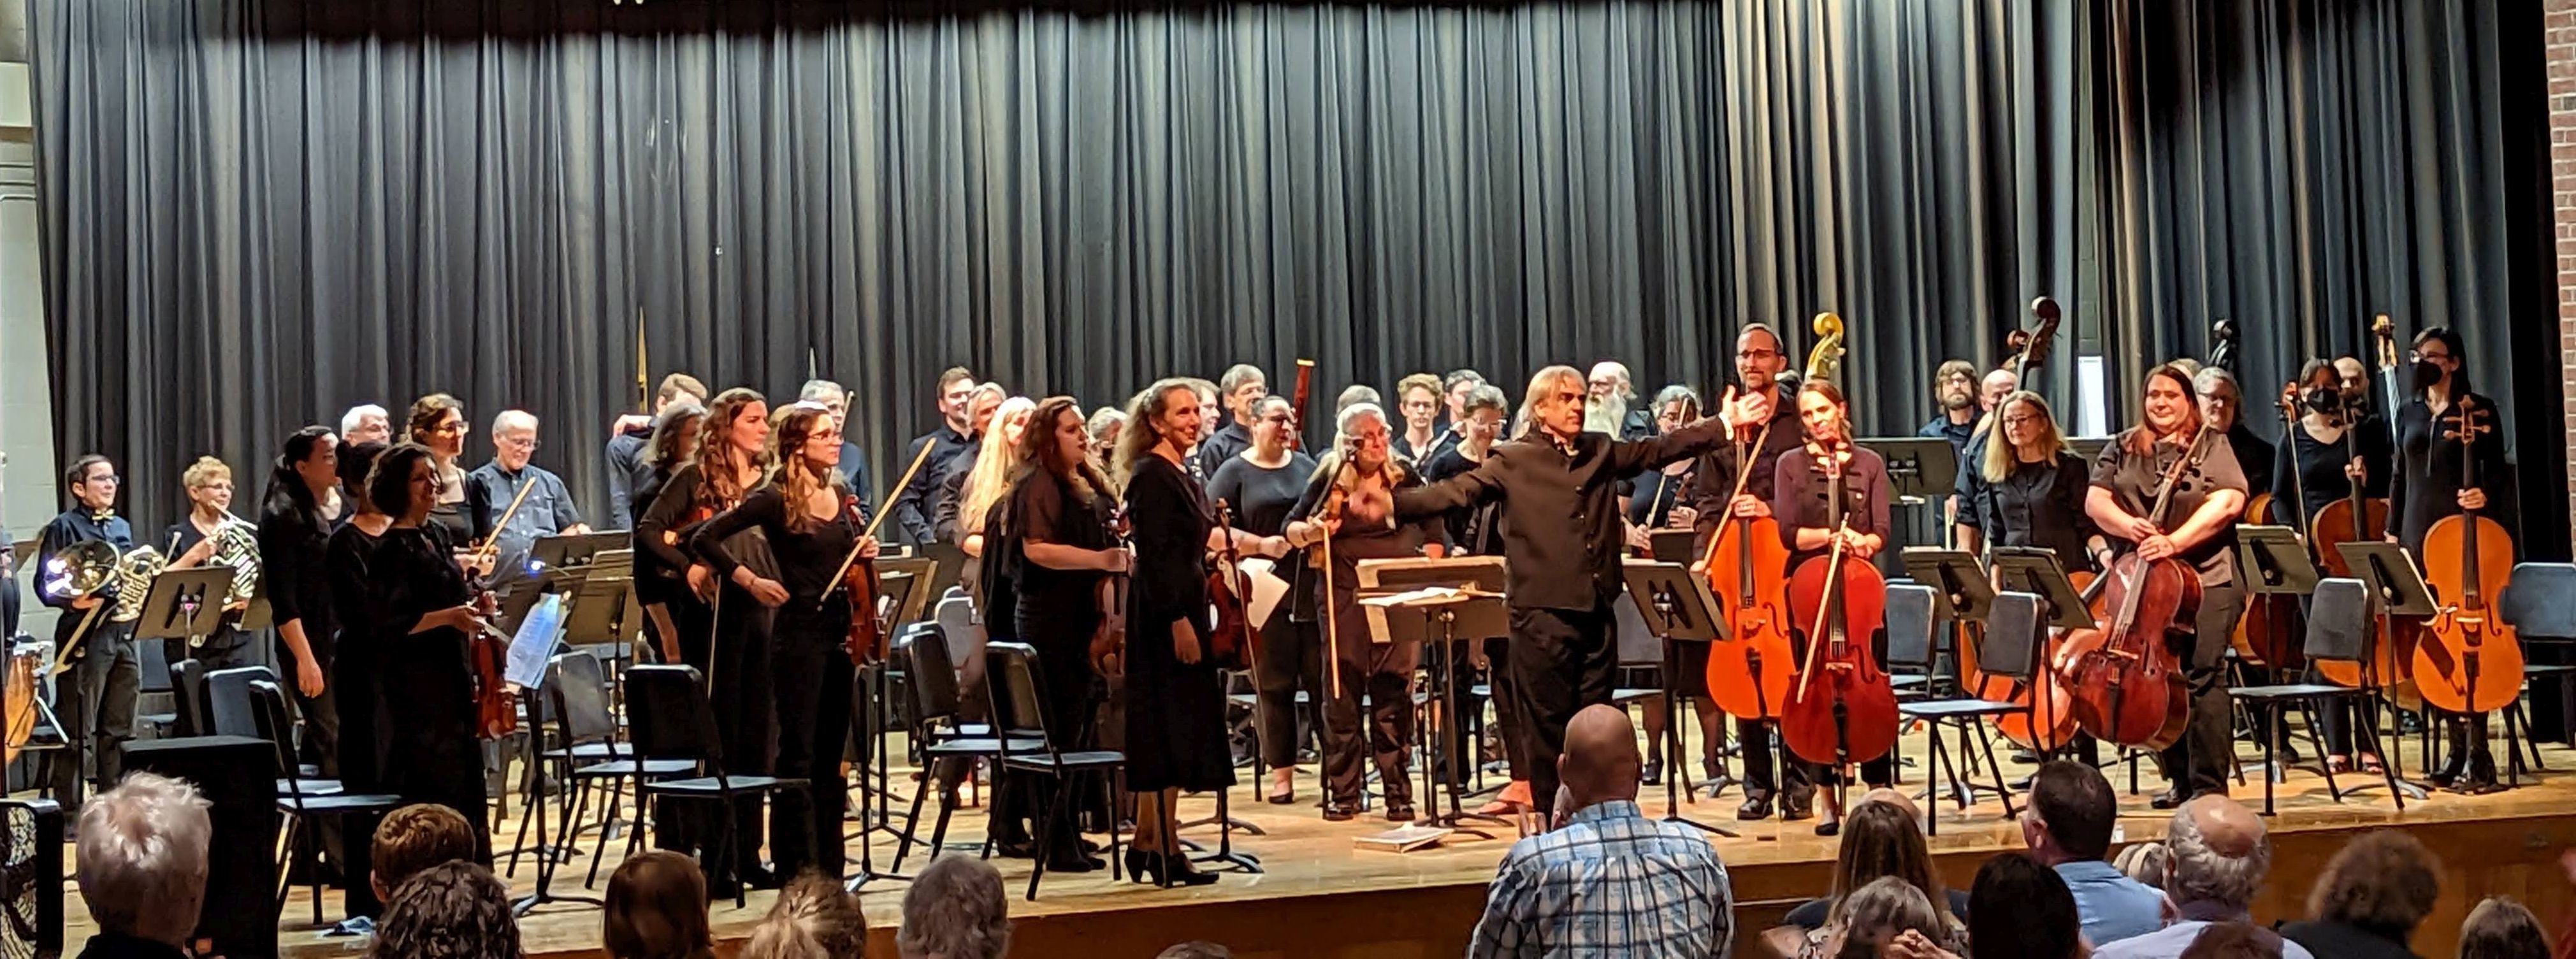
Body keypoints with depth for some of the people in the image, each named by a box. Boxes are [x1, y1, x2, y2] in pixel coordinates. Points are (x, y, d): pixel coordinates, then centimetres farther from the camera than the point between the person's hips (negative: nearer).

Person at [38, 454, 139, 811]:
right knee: (78, 732, -3)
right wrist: (73, 600, -27)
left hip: (124, 633, 6)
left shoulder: (122, 528, 17)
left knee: (119, 731, 10)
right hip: (85, 636, -6)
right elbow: (46, 586, -9)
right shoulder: (64, 528, -2)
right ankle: (68, 806, 3)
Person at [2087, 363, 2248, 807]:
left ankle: (2209, 784, -5)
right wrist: (2127, 525, -15)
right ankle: (2179, 779, 15)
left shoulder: (2212, 448, 4)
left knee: (2203, 675, -9)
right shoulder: (2122, 449, 14)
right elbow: (2095, 501, 6)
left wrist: (2176, 541, -20)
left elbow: (2228, 503, -8)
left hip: (2207, 577, -3)